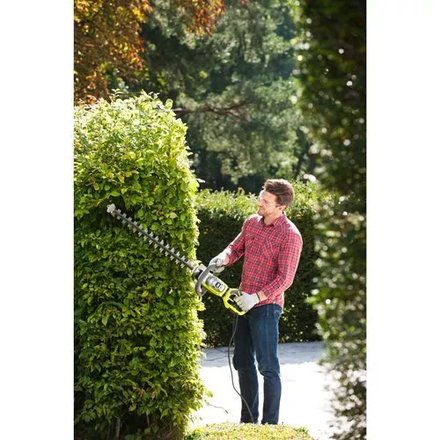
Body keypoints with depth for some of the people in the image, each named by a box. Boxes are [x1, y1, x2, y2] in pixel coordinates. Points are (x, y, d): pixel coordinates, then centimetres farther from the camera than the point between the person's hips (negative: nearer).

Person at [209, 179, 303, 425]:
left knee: (268, 367, -7)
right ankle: (248, 420, 26)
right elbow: (237, 248, 16)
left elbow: (285, 278, -18)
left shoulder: (290, 235, -16)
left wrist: (257, 297, -24)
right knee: (243, 363, 15)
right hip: (245, 304, 9)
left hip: (266, 307, -8)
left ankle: (270, 425, -2)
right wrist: (224, 259, -7)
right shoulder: (252, 222, 7)